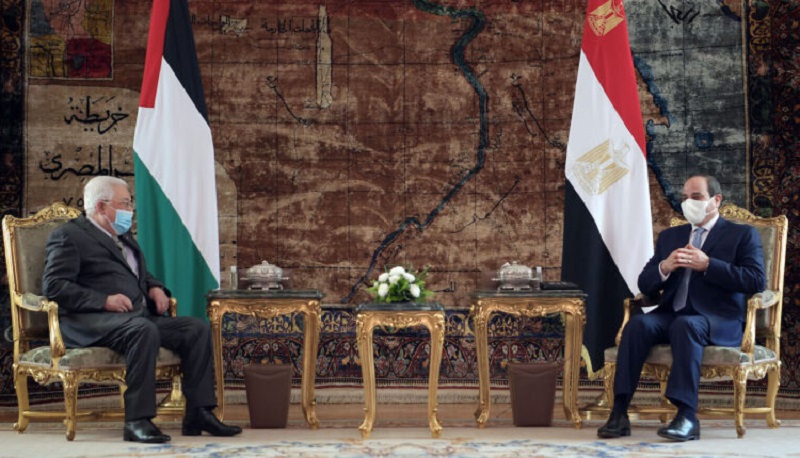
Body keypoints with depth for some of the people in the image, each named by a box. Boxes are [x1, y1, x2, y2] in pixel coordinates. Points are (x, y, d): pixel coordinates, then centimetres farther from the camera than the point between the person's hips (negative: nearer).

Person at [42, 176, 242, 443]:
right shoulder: (69, 236, 0)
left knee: (198, 328, -8)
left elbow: (142, 274, 38)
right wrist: (104, 300, -21)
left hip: (137, 317, 9)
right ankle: (137, 421, -34)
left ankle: (198, 413, -11)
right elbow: (53, 285, -12)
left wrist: (154, 288, 13)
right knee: (144, 330, -37)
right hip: (91, 321, -9)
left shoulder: (123, 236, 27)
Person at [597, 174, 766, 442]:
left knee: (685, 325, -37)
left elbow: (757, 281, -5)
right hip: (671, 316, 4)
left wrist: (707, 265, -12)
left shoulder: (743, 235, 11)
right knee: (638, 324, -28)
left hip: (718, 321, -4)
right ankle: (619, 413, -33)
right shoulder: (670, 236, 26)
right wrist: (664, 267, -3)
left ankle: (687, 417, -40)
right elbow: (644, 284, 20)